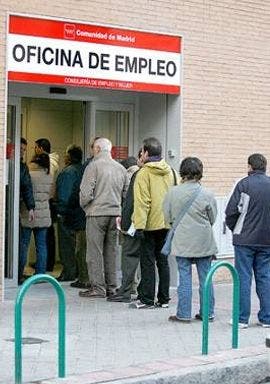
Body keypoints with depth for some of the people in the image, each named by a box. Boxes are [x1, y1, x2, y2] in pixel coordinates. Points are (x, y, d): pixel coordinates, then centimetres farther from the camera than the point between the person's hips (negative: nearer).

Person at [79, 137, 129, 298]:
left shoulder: (94, 166, -7)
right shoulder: (121, 169, 11)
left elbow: (86, 193, -11)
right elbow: (126, 193, 12)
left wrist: (84, 206, 6)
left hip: (97, 213, -6)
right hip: (116, 214, 6)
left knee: (95, 251, -1)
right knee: (111, 251, 11)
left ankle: (98, 287, -3)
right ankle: (111, 286, 14)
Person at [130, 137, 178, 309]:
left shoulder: (144, 173, -11)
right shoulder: (171, 171, 8)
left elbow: (142, 201, -17)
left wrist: (139, 225, -17)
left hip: (150, 224, -6)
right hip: (167, 223, 6)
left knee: (148, 262, 0)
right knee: (163, 261, 12)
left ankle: (146, 299, 2)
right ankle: (164, 298, 14)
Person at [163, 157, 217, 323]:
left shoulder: (172, 193, -7)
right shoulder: (207, 194, -9)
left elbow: (168, 217, 2)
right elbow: (213, 219, 3)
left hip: (182, 242, 0)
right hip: (204, 243, 0)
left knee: (185, 278, 5)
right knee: (205, 278, 9)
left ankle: (184, 314, 8)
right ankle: (207, 313, 16)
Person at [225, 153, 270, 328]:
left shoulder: (244, 184, -9)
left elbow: (232, 211, -10)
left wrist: (234, 228, 8)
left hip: (245, 239, -3)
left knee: (243, 278, 2)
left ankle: (242, 318, 4)